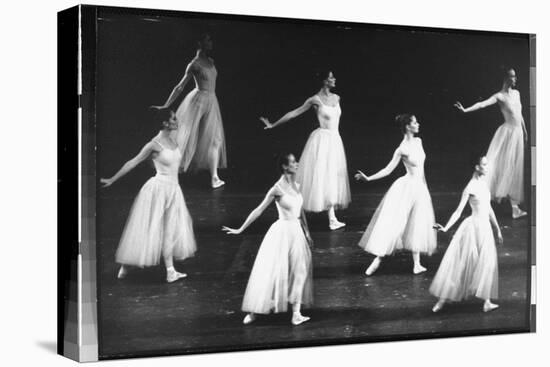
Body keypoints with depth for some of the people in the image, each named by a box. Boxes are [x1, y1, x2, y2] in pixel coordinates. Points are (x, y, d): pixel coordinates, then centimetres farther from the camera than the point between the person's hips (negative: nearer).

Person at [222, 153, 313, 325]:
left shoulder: (296, 186, 6)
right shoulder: (277, 189, -14)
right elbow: (258, 210, -13)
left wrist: (306, 232, 18)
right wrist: (240, 229, -13)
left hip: (296, 232, 7)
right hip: (282, 232, -7)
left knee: (299, 272, 9)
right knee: (270, 271, -4)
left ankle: (296, 314, 15)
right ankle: (252, 312, 5)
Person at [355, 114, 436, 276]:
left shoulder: (418, 141, 5)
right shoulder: (402, 149, -15)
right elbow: (388, 170, -15)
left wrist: (424, 184, 22)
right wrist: (368, 178, -25)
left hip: (420, 188, 7)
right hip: (407, 187, -7)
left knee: (417, 226, 9)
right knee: (392, 222, -4)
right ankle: (377, 260, 2)